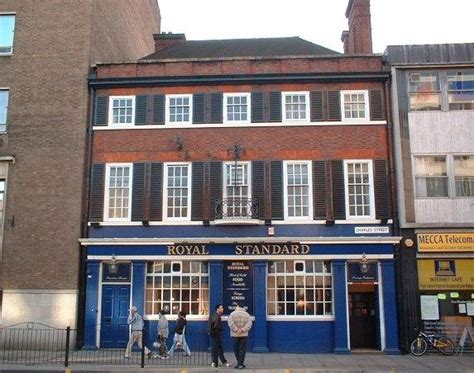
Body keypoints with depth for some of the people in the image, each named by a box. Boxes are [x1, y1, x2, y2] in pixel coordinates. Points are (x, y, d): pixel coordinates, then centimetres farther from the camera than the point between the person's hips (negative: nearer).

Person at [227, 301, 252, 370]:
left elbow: (230, 323, -14)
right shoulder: (247, 314, 2)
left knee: (236, 349, 11)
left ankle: (240, 363, 16)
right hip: (244, 335, 1)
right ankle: (240, 364, 0)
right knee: (243, 349, 4)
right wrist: (243, 330, -12)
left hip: (235, 335, -1)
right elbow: (249, 324, -8)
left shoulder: (232, 314, -4)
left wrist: (236, 330, -12)